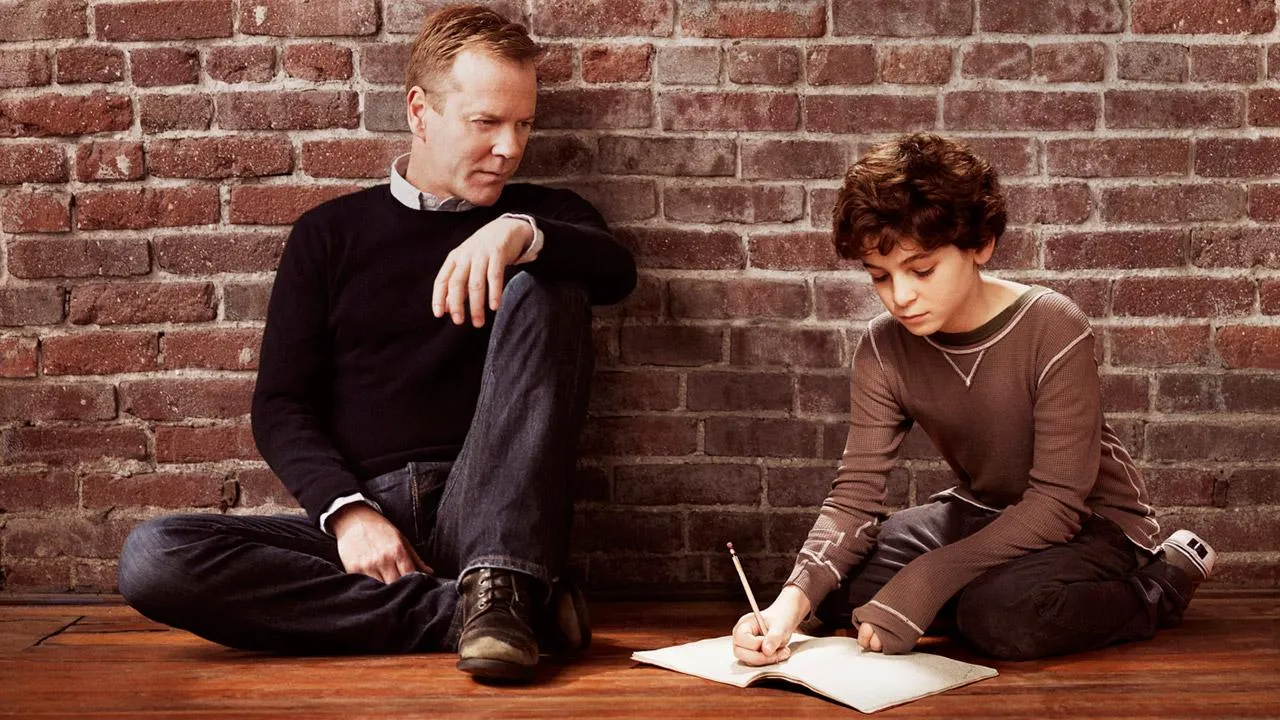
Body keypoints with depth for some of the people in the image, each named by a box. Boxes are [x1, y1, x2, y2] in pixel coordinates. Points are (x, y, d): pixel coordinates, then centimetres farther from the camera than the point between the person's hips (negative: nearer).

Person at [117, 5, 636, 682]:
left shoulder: (541, 217, 14)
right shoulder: (330, 233, 14)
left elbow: (617, 270, -9)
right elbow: (279, 404, 6)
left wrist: (524, 234, -30)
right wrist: (347, 511, -12)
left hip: (485, 516, -1)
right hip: (362, 521, 1)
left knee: (540, 286, -19)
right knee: (151, 557, -24)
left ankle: (499, 583, -30)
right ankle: (469, 608, -27)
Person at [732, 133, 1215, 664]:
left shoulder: (1054, 331, -27)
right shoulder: (884, 348, -12)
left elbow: (1056, 502, -27)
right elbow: (854, 494, -16)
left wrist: (929, 578, -34)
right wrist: (792, 601, -34)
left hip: (1091, 521, -4)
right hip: (982, 514, 5)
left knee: (1001, 614, -35)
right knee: (831, 587, -16)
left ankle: (1164, 580, -6)